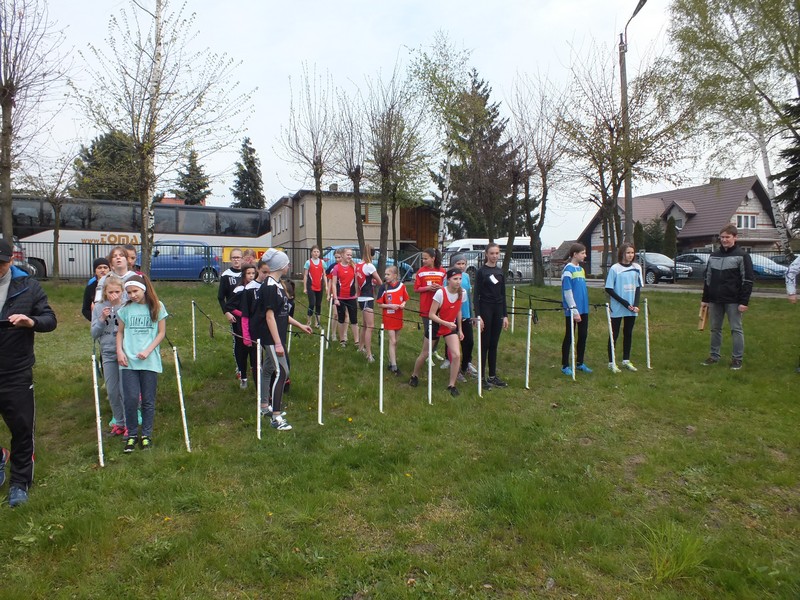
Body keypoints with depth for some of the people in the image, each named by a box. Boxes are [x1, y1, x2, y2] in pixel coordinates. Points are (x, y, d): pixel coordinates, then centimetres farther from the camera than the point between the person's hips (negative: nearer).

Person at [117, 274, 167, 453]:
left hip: (150, 361, -1)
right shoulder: (125, 309, 6)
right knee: (130, 399, -4)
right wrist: (119, 351, -2)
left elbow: (161, 332, 2)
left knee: (148, 400, 5)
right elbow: (120, 332, 14)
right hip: (128, 361, 1)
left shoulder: (156, 307, 1)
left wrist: (148, 350, -10)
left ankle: (146, 435, 19)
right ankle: (132, 435, 13)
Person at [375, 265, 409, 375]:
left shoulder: (401, 286, -4)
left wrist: (403, 304, -12)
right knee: (392, 341, -5)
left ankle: (392, 361, 30)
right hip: (388, 317, -3)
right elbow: (380, 304, -5)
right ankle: (394, 366, -2)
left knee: (396, 341, 14)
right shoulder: (383, 288, -10)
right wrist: (390, 306, -20)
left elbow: (405, 299, 9)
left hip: (398, 317, 3)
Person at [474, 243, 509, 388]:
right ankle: (482, 377, 7)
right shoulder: (481, 272, -6)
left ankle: (492, 376, 18)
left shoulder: (500, 272, 10)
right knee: (484, 344, 0)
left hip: (498, 310, 5)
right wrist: (478, 316, -16)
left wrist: (505, 315, 9)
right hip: (485, 309, -5)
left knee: (494, 344, 10)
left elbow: (503, 294, 13)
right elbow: (476, 295, -9)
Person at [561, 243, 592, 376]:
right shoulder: (568, 270, -13)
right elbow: (567, 291, -17)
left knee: (583, 336, 12)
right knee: (569, 337, 1)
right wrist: (574, 310, -18)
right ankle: (565, 366, 10)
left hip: (583, 309, 7)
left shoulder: (581, 269, 11)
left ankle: (580, 363, 25)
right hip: (572, 310, -7)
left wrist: (584, 306, 16)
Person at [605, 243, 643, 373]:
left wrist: (636, 304, -4)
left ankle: (626, 360, 22)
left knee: (628, 334, 11)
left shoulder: (637, 268, 5)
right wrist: (624, 303, -13)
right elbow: (609, 289, -8)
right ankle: (611, 363, 7)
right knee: (614, 335, 1)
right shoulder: (615, 268, -8)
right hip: (617, 308, -4)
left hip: (632, 309, 4)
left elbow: (638, 287, 10)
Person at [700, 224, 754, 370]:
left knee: (736, 329, 1)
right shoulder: (713, 255, 10)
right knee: (715, 329, 10)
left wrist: (744, 301, -14)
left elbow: (747, 280, -8)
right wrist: (705, 299, 10)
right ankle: (714, 356, 20)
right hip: (715, 300, 5)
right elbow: (707, 278, 13)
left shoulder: (742, 256, -5)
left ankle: (737, 358, 9)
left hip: (733, 301, -5)